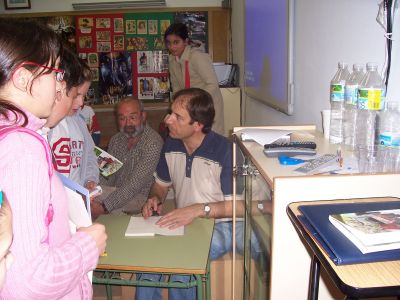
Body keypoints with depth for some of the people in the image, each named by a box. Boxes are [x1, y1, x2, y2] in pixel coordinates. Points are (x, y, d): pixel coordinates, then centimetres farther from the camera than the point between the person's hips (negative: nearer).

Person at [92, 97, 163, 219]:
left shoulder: (153, 143, -19)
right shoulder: (116, 140, 7)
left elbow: (135, 185, -24)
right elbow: (108, 175, 9)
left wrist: (104, 206, -30)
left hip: (140, 196, -6)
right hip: (117, 192, 6)